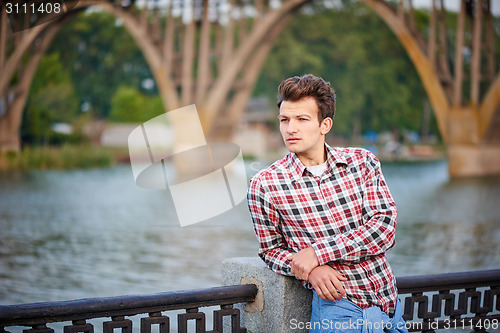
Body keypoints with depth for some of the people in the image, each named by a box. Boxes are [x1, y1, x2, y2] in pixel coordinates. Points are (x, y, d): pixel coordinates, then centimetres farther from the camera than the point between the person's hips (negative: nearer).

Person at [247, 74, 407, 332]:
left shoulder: (362, 162, 2)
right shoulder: (265, 185, -5)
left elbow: (384, 227, -7)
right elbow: (271, 250, 5)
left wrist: (317, 253, -16)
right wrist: (310, 271, -16)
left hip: (388, 300, 4)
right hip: (338, 303, -4)